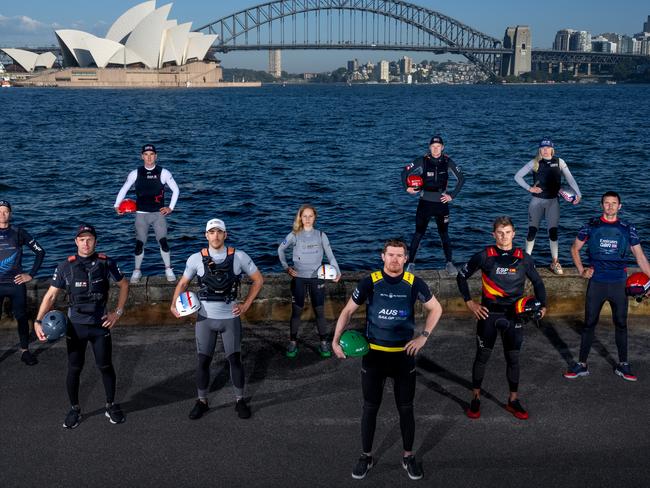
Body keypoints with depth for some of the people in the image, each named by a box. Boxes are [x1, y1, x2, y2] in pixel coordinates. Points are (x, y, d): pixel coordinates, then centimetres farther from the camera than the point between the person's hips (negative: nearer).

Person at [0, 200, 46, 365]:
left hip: (16, 284, 0)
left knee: (22, 317, 6)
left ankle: (25, 351, 20)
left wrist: (31, 274, 2)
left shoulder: (18, 233, 0)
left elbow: (40, 252, 6)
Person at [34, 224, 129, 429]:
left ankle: (111, 406, 28)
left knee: (106, 367, 9)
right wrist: (38, 321, -10)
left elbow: (124, 285, 6)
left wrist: (118, 312, -1)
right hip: (75, 326, 0)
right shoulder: (65, 267, -4)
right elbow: (51, 295, -1)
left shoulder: (106, 263, -5)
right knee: (74, 369, 8)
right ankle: (74, 409, 26)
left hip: (101, 325, 0)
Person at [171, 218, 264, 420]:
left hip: (231, 318, 0)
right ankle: (202, 401, 22)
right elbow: (183, 283, 8)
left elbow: (258, 280, 6)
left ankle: (240, 400, 20)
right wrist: (174, 305, -9)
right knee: (203, 361, 6)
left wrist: (246, 304, -1)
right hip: (205, 319, 1)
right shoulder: (196, 259, -4)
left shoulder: (239, 257, -5)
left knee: (235, 359, 4)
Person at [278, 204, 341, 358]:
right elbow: (280, 249, 11)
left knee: (320, 311, 2)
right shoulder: (294, 235, -1)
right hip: (299, 278, 0)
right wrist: (286, 267, 2)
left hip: (317, 278, 0)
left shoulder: (321, 235, 1)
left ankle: (324, 343, 11)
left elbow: (330, 255, 3)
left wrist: (337, 272, -9)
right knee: (296, 311, 4)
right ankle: (293, 343, 14)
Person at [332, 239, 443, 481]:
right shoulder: (370, 282, -9)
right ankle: (366, 456, 24)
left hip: (404, 354, 1)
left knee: (406, 408, 10)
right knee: (370, 407, 8)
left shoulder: (414, 283, -7)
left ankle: (408, 457, 26)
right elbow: (348, 311, -1)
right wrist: (336, 340, -12)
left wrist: (423, 337, -6)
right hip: (374, 354, 0)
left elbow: (436, 309, 6)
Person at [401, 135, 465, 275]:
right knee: (418, 234, 1)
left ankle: (449, 264, 17)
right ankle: (411, 263, 9)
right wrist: (407, 188, -8)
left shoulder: (447, 162, -2)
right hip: (425, 204, -1)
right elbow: (405, 172, 2)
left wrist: (452, 195, 2)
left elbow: (461, 179, 7)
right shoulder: (422, 161, -6)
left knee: (444, 234, 6)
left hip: (441, 204, 1)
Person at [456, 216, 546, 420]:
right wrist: (470, 302, -2)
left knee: (513, 358, 7)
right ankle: (475, 398, 20)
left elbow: (537, 282, 14)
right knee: (482, 356, 6)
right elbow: (461, 276, 4)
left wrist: (542, 305, 2)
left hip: (513, 315, 2)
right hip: (488, 313, -2)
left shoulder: (524, 258, 1)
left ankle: (513, 401, 21)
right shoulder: (484, 256, -5)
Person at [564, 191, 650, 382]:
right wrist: (581, 270, 0)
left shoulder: (627, 229, 3)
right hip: (596, 283, -1)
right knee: (589, 323, 3)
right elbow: (575, 249, 12)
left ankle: (622, 365, 20)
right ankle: (582, 365, 12)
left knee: (621, 324, 8)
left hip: (619, 284, 1)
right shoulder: (591, 226, 2)